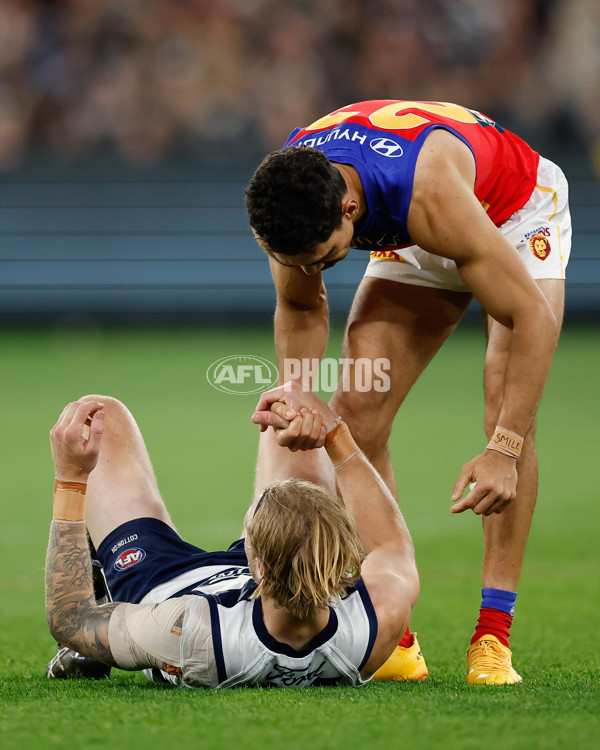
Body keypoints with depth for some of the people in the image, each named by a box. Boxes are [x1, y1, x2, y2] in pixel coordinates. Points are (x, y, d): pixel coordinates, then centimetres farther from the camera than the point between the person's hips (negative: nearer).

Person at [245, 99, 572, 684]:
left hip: (515, 219, -5)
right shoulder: (282, 198, -29)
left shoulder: (429, 195, -46)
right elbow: (300, 308, -7)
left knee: (508, 409, -25)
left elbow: (534, 315, -39)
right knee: (356, 408, -12)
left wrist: (503, 450, -43)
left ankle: (493, 636, -22)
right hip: (409, 243, 5)